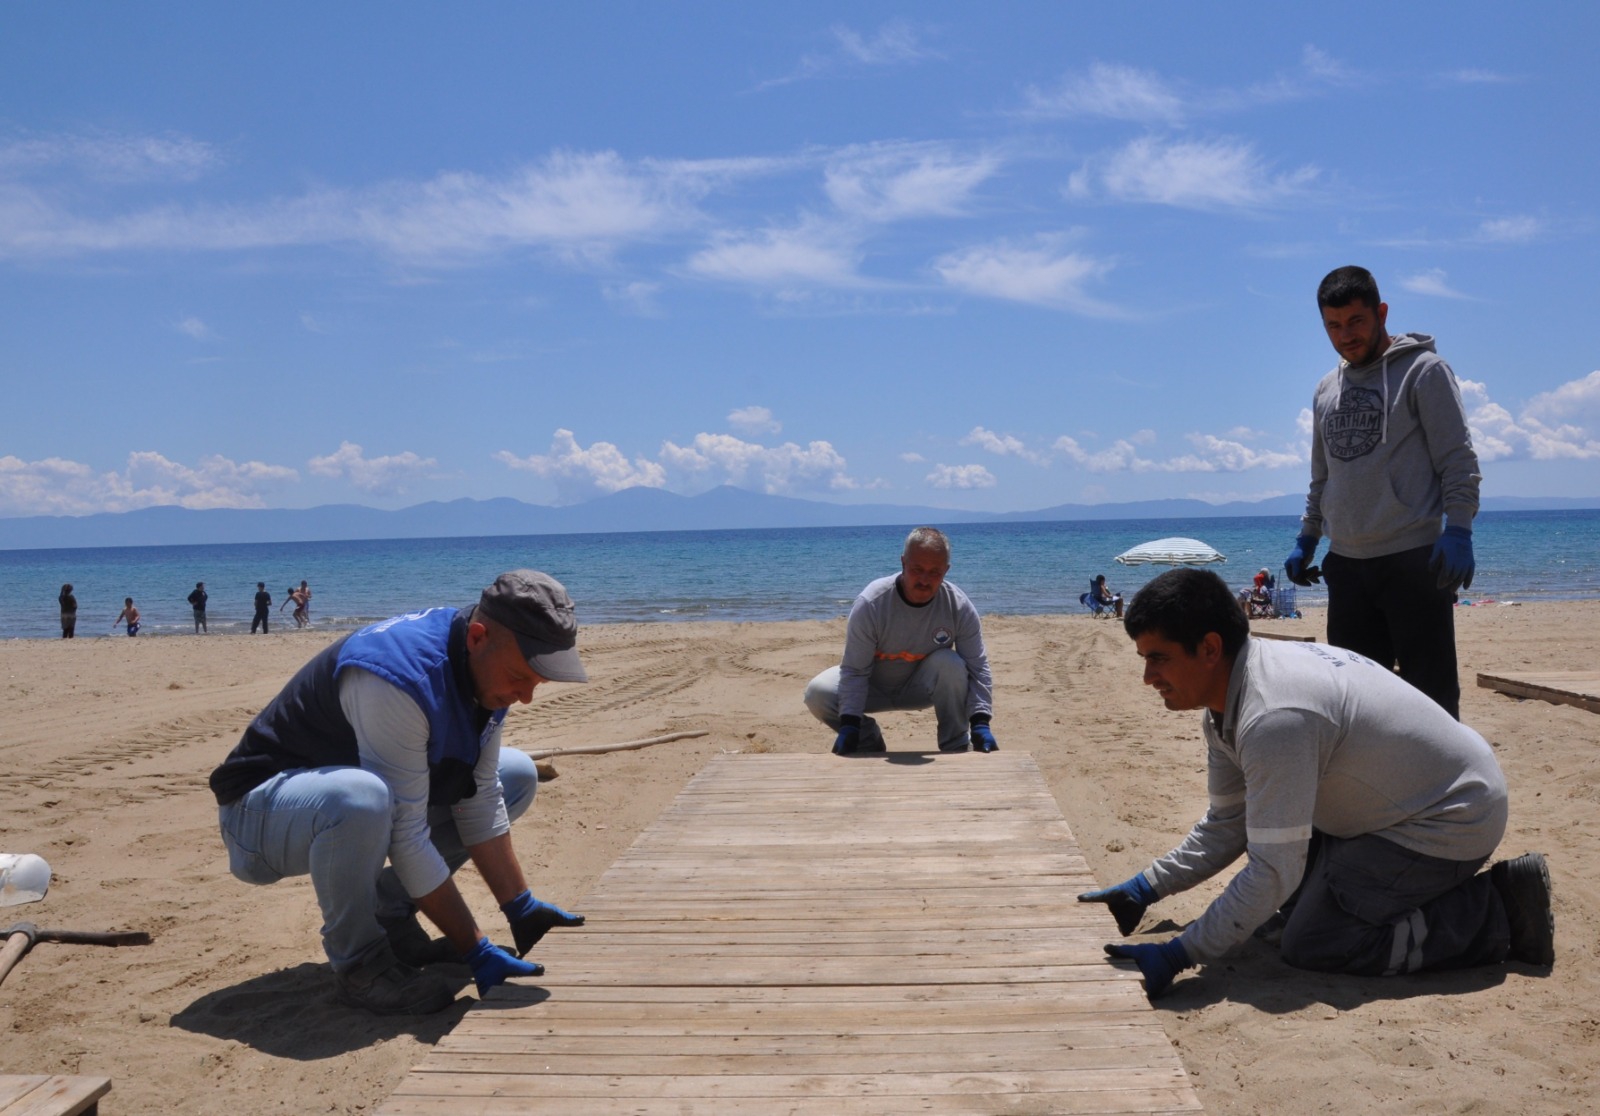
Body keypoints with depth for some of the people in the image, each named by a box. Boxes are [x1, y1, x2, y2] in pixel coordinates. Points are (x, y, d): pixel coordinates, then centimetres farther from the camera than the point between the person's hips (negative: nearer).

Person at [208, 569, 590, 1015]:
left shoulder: (484, 667, -8)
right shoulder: (399, 678, -34)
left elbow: (479, 799, -1)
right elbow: (405, 837, -31)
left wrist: (521, 911, -3)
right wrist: (475, 950, -26)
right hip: (258, 810, -8)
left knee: (516, 774, 6)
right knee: (361, 797, -41)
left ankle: (388, 914, 4)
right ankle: (358, 960, -15)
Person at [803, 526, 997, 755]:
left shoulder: (959, 607, -22)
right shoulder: (870, 603, -28)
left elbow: (977, 667, -18)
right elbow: (854, 670, -23)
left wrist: (980, 723, -30)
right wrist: (850, 724, -31)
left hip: (923, 688, 0)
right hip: (874, 688, 0)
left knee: (951, 664, -32)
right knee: (818, 693, -26)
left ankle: (956, 747, -11)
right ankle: (869, 742, 1)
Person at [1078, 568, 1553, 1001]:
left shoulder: (1274, 717, -34)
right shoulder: (1227, 698, -3)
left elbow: (1274, 872, -30)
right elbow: (1225, 827, 7)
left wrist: (1178, 956, -28)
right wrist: (1143, 889, -1)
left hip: (1453, 819, -9)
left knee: (1310, 945, -12)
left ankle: (1498, 915, -3)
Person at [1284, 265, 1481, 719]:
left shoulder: (1423, 371, -2)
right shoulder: (1327, 390, 16)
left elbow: (1458, 461, -7)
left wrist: (1458, 530, -18)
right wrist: (1306, 539, 17)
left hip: (1412, 559, -6)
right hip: (1346, 563, 6)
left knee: (1430, 694, -2)